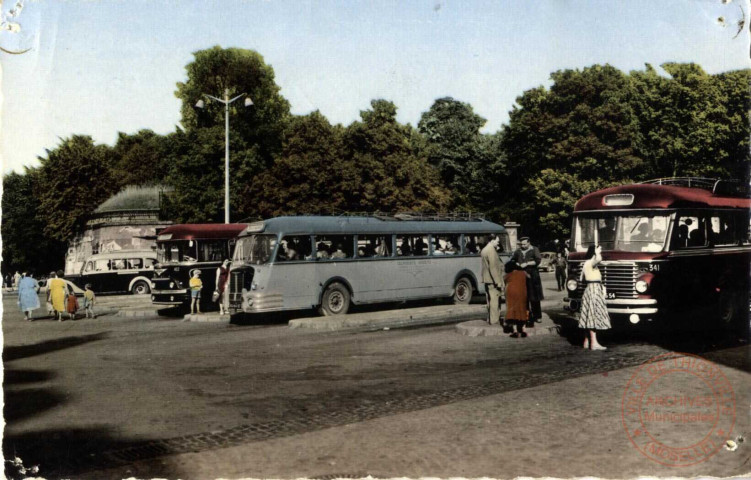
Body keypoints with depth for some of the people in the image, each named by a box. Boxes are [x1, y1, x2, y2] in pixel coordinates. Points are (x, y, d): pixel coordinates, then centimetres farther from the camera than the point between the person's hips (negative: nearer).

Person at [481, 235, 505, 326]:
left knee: (490, 300, 14)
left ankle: (490, 319, 19)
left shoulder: (484, 250, 15)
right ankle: (495, 320, -5)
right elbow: (493, 267, -21)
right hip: (493, 280, -10)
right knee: (495, 300, -6)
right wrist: (498, 281, -20)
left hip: (487, 280, 10)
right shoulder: (491, 250, -16)